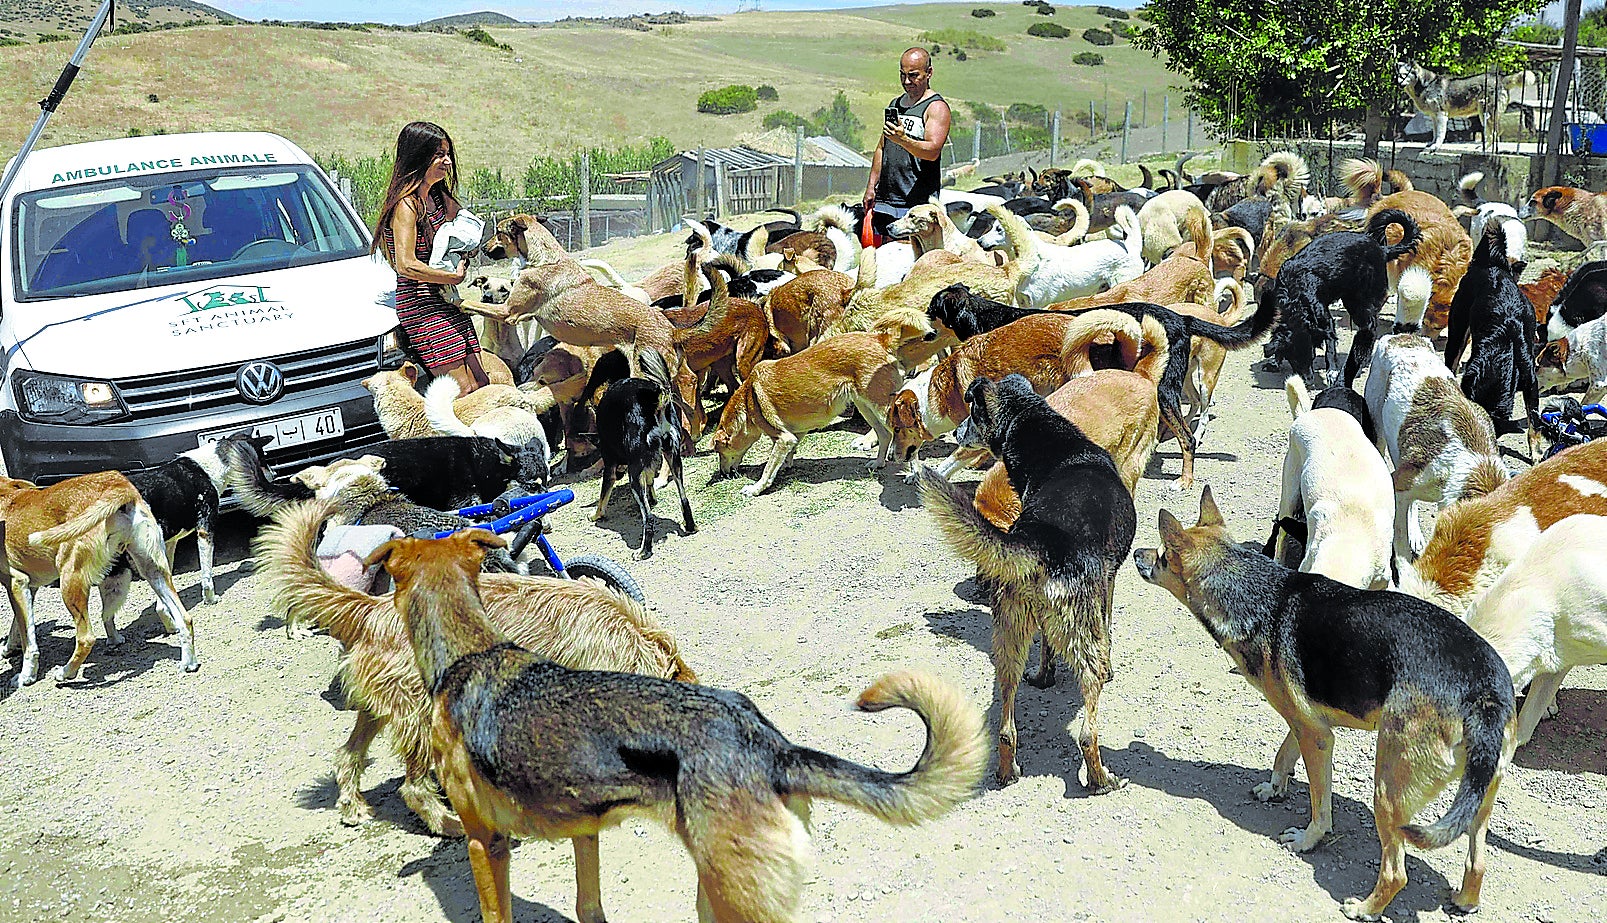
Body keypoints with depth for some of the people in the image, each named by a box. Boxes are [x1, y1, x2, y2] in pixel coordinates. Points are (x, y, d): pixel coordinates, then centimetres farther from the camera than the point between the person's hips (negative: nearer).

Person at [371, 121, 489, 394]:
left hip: (447, 303, 9)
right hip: (420, 305, -9)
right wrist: (455, 276, -13)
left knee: (481, 385, 3)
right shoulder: (406, 205, -13)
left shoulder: (438, 197, 14)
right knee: (464, 390, -15)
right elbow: (406, 265, -23)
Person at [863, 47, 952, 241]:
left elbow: (933, 151, -20)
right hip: (884, 200, 7)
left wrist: (903, 140, -36)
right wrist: (871, 186, 16)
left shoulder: (937, 107, -5)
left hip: (917, 203, -7)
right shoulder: (894, 105, 18)